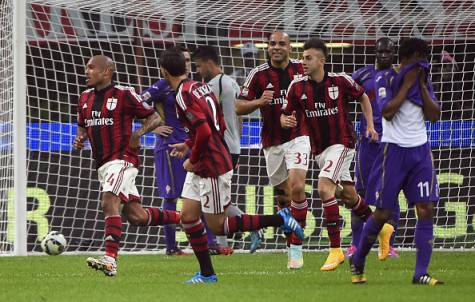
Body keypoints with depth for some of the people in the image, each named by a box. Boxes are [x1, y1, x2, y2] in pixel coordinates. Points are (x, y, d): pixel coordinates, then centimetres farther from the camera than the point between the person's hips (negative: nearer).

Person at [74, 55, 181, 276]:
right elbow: (82, 126, 28)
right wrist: (79, 138, 5)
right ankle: (181, 218, 25)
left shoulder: (124, 94, -7)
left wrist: (139, 133, -17)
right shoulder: (86, 98, 13)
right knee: (135, 215, 6)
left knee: (109, 202, -25)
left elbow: (154, 118, 0)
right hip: (102, 164, 8)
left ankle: (110, 259, -32)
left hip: (122, 158, -8)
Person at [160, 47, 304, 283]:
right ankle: (207, 273, 12)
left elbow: (204, 132, -28)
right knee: (188, 216, 8)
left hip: (213, 168, -10)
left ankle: (279, 220, 3)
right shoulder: (200, 87, 10)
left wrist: (193, 160, -14)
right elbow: (219, 126, 17)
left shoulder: (184, 95, -20)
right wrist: (188, 145, 19)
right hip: (200, 168, 10)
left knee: (218, 226, -1)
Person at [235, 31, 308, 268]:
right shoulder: (258, 74, -3)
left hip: (297, 137, -1)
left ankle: (296, 248, -13)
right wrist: (259, 102, -20)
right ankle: (292, 246, 25)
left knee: (297, 187, -18)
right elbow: (239, 107, -2)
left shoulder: (300, 69, 1)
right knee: (283, 196, 8)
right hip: (272, 142, 1)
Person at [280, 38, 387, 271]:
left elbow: (362, 97, 8)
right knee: (348, 195, 13)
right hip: (319, 148, 5)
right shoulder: (297, 86, -3)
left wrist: (370, 125, 1)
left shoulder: (339, 81, -10)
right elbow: (286, 114, 4)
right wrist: (285, 121, -20)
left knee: (324, 186, -24)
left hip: (342, 142, -5)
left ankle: (335, 249, -22)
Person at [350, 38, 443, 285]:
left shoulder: (423, 81, 10)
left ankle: (421, 273, -7)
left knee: (426, 210, -7)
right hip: (394, 150, -4)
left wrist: (422, 85, -7)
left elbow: (434, 116, 0)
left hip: (420, 151, 4)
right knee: (383, 213, -1)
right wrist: (407, 84, -15)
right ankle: (357, 261, 22)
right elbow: (387, 112, -19)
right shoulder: (385, 78, -5)